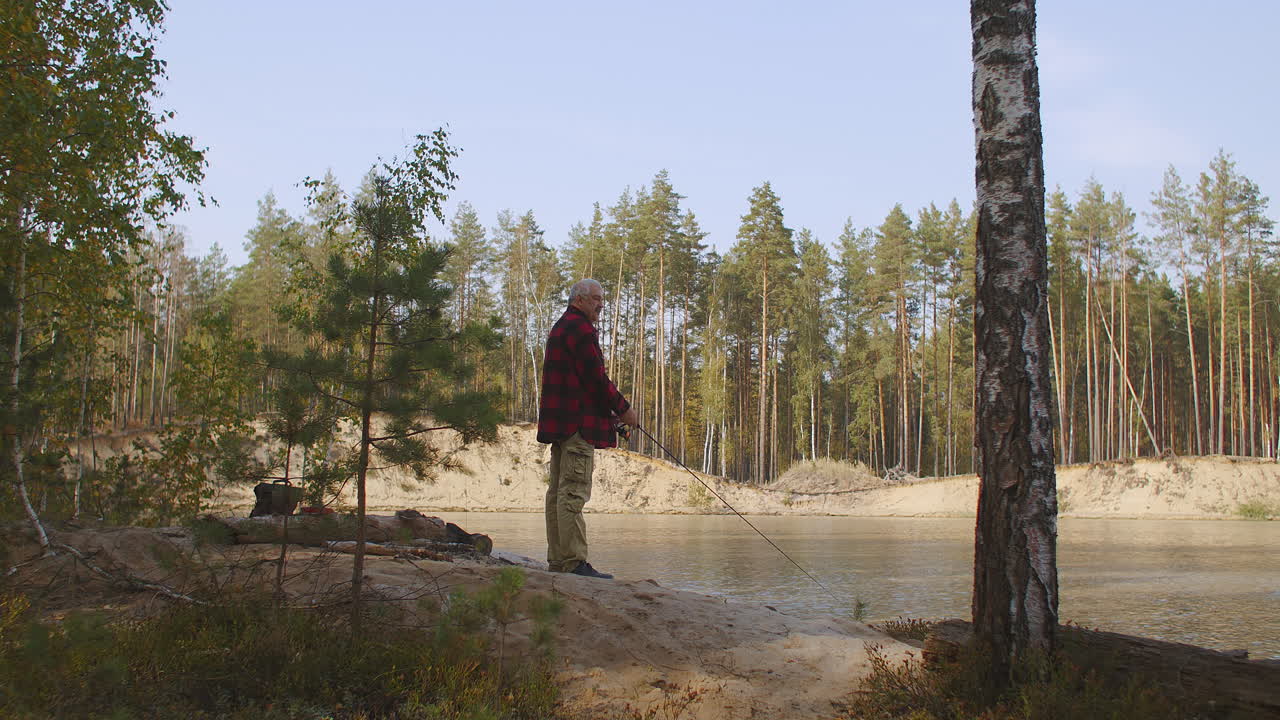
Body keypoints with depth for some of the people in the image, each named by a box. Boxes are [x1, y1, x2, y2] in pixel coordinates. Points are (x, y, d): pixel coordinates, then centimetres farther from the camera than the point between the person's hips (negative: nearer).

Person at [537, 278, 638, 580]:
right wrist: (623, 409, -4)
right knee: (574, 491, -12)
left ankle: (557, 561, 13)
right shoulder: (580, 328, -10)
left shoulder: (560, 328, 23)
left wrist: (610, 412, 20)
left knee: (558, 491, 10)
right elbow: (596, 377, -16)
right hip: (578, 422, -11)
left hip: (558, 420, 11)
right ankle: (574, 562, -14)